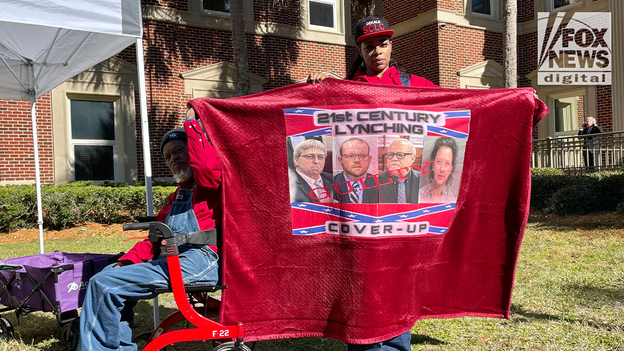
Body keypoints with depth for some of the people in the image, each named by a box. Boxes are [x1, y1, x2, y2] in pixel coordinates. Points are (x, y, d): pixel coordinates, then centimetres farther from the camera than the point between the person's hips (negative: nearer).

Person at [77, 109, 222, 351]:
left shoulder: (209, 179, 0)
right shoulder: (178, 195, 28)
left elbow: (205, 164, -27)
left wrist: (191, 124, -12)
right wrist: (127, 261, 10)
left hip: (199, 260, -10)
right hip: (170, 258, 10)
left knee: (104, 285, -16)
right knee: (106, 276, 17)